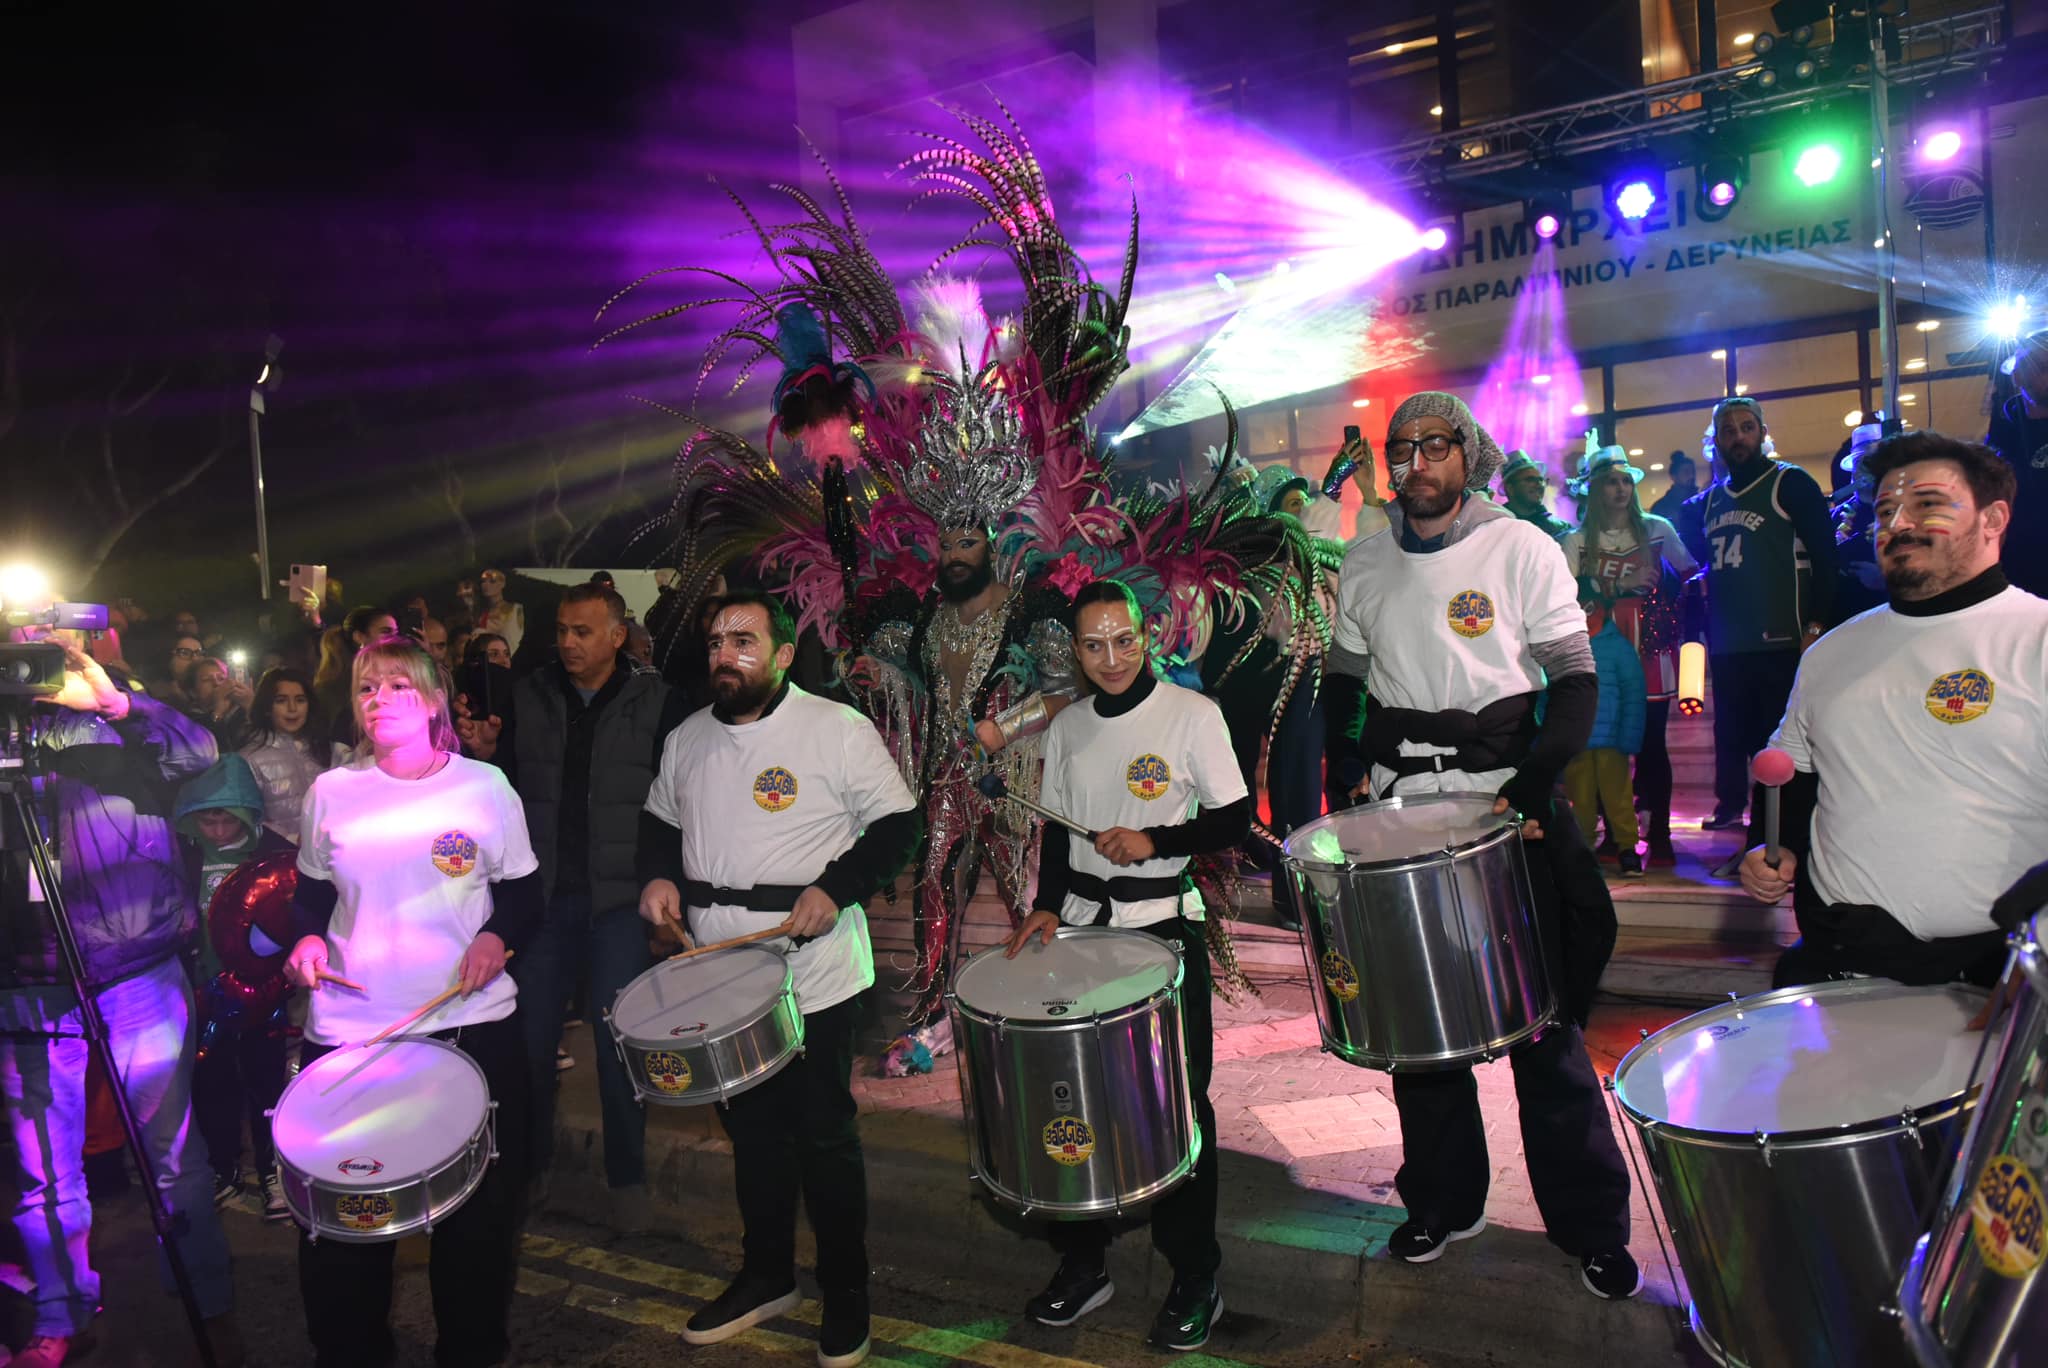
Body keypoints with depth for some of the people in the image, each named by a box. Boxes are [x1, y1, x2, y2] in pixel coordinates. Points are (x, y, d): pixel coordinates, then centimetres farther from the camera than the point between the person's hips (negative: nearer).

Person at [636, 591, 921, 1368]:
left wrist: (835, 887, -21)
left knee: (825, 1137, 6)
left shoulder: (838, 730, -10)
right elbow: (660, 822, 21)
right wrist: (658, 875, 2)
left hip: (813, 976, -5)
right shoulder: (687, 739, 8)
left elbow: (897, 827, -9)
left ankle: (846, 1293, 25)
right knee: (751, 1130, 18)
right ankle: (766, 1276, 37)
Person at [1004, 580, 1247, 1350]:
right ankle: (1082, 1263, 26)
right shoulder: (1067, 728, 7)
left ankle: (1195, 1279, 21)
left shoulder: (1192, 714, -6)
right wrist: (1047, 905, -1)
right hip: (1081, 924, 4)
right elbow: (1058, 832, 12)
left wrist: (1155, 841, -18)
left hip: (1164, 926, -4)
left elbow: (1235, 820, -6)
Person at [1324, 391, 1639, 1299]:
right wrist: (1349, 775, 0)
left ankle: (1592, 1229, 18)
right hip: (1397, 805, 4)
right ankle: (1443, 1200, 28)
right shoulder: (1364, 567, 8)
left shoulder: (1521, 549, -4)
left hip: (1504, 797, -4)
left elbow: (1576, 684, -6)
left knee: (1542, 1021, 1)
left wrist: (1530, 790, -19)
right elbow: (1344, 682, 16)